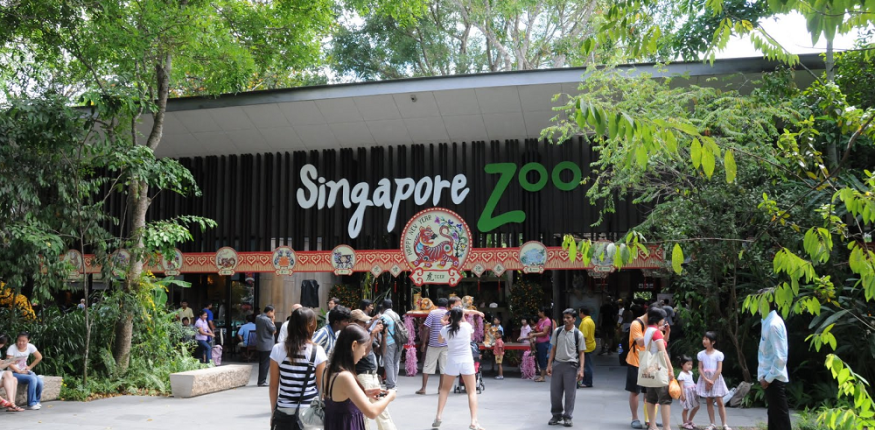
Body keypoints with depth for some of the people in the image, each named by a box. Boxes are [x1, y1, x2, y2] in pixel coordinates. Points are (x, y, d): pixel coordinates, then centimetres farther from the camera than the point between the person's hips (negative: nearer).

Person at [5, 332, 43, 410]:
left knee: (39, 381, -23)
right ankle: (31, 404, -22)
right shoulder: (12, 348, -14)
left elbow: (39, 357, 8)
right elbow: (9, 363, -18)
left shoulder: (30, 347, -3)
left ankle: (36, 401, 3)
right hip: (14, 373, -4)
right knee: (32, 379, -31)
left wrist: (30, 367, 0)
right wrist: (19, 371, -21)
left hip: (25, 371, 4)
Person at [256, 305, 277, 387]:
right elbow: (274, 330, -12)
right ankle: (262, 381, 1)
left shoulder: (258, 318, 7)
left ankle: (261, 380, 20)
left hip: (259, 345, 9)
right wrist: (272, 320, -5)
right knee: (266, 364, -2)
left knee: (261, 363, 14)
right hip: (267, 345, -9)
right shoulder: (267, 320, -19)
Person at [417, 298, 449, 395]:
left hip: (433, 344, -1)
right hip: (446, 344, 2)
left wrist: (424, 343, -2)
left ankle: (423, 388, 3)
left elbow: (426, 328, -7)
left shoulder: (433, 313, -3)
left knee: (427, 366, 4)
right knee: (444, 367, 8)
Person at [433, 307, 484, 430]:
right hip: (466, 361, -1)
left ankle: (438, 417, 11)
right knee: (472, 391, 3)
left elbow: (440, 339, 17)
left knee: (444, 389, 19)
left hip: (452, 362, 1)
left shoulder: (445, 329, -4)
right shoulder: (467, 326, -5)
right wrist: (463, 319, 22)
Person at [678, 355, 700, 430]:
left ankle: (689, 421, 29)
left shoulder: (690, 372, 9)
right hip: (687, 393, -9)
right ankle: (685, 423, 13)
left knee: (696, 407, 14)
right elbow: (681, 385, -20)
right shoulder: (682, 375, -17)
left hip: (693, 392, 9)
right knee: (686, 409, 0)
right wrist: (682, 394, -24)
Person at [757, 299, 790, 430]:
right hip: (770, 378, 9)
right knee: (773, 416, 15)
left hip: (774, 380, -9)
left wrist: (769, 378, -16)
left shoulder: (773, 324, -19)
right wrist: (763, 375, 9)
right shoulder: (768, 322, 9)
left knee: (780, 419, -2)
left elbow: (780, 356, -22)